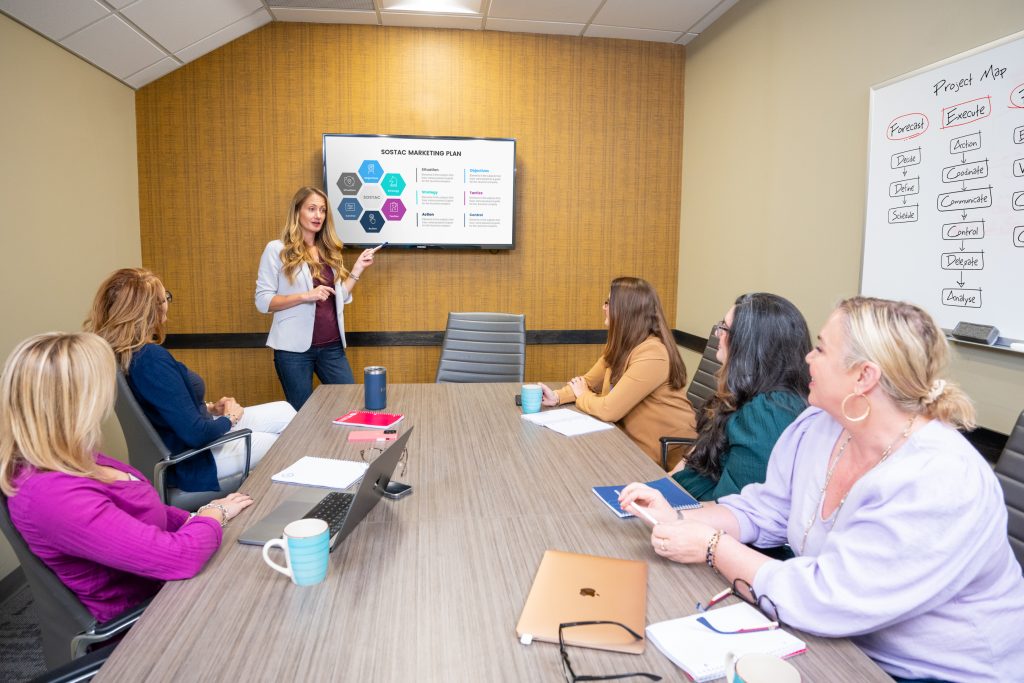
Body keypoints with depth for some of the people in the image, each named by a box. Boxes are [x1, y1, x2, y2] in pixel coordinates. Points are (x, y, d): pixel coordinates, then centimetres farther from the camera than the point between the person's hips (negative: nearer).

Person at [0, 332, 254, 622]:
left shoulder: (68, 460, -6)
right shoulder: (55, 495, -34)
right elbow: (180, 557, -35)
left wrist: (197, 518, -2)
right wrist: (215, 513, -16)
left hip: (156, 574, 8)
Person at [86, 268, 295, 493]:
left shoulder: (119, 353, -3)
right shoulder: (151, 358, -32)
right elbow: (196, 434, -30)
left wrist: (210, 407, 3)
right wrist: (230, 417, -11)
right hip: (193, 461, -9)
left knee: (285, 411, 12)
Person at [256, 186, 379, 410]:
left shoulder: (329, 250, 11)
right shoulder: (277, 250, -4)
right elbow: (263, 302, -9)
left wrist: (358, 268, 2)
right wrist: (306, 296, -20)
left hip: (332, 345, 5)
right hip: (294, 347, -5)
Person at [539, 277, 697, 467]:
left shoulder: (651, 354, -27)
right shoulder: (621, 345, 4)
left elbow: (608, 409, -27)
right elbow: (589, 381, 9)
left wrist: (582, 396, -7)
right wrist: (557, 397, -10)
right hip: (637, 444, 8)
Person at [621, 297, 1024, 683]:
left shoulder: (939, 486, -31)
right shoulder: (816, 428, -7)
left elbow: (822, 601, -32)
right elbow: (762, 511, 3)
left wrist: (713, 548, -23)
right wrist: (678, 520, -12)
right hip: (844, 641, 6)